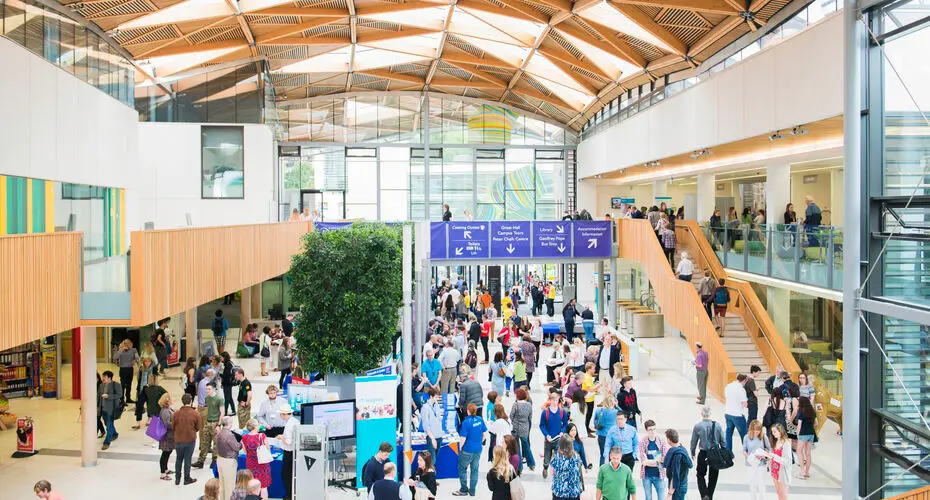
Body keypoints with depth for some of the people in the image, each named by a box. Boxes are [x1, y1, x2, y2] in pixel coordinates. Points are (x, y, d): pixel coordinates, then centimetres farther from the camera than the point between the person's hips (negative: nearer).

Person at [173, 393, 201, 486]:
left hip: (178, 439, 2)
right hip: (190, 439, -2)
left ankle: (177, 479, 25)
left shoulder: (176, 413, -12)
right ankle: (187, 479, 18)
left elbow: (172, 427, -1)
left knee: (179, 459, 17)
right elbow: (199, 427, -4)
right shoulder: (195, 414, -15)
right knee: (187, 459, 10)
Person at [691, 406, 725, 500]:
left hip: (703, 454, -2)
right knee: (713, 477, 16)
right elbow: (722, 441, 0)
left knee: (701, 475, 14)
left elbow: (693, 442, -4)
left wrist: (692, 453, 11)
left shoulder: (698, 426, -12)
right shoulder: (717, 425, -6)